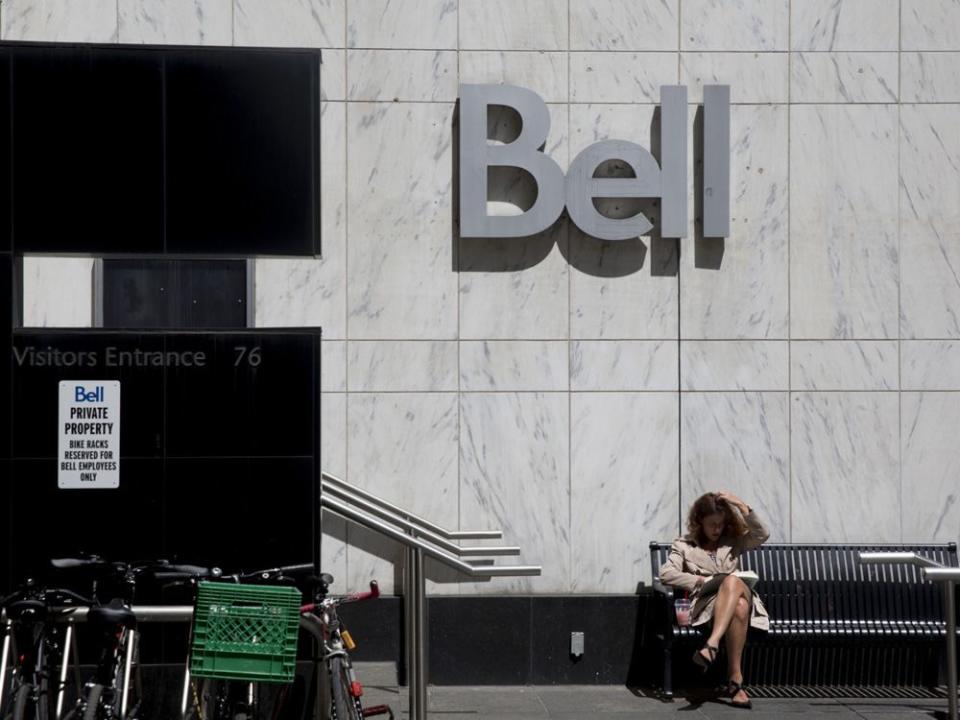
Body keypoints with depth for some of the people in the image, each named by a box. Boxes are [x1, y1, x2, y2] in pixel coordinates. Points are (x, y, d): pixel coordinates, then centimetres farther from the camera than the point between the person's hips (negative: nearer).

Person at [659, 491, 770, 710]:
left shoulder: (733, 541, 21)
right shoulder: (684, 545, 15)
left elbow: (762, 535, 3)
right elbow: (666, 573, 0)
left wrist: (742, 507, -3)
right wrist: (701, 581, -9)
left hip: (740, 595, 2)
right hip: (705, 603, -2)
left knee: (732, 582, -38)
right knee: (738, 608, -39)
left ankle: (712, 645, -54)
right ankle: (736, 680, -45)